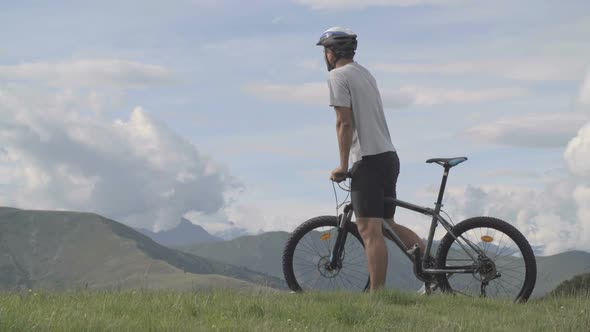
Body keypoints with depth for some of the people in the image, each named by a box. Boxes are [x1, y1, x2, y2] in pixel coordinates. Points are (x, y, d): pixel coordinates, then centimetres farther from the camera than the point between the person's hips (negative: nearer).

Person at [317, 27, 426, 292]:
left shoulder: (338, 75, -6)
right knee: (386, 225, 17)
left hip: (368, 160, -9)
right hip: (389, 157, 9)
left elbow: (345, 123, -14)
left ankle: (377, 294, -14)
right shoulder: (365, 74, 21)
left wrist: (343, 165, -12)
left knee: (369, 230, -10)